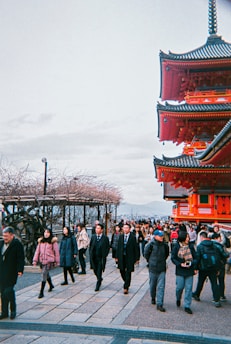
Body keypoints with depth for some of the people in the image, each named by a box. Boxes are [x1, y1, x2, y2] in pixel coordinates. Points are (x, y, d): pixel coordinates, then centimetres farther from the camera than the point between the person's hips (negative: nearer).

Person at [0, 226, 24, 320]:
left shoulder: (17, 244, -8)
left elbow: (20, 258, -11)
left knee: (9, 291, -9)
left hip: (11, 273, -6)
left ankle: (13, 310, 10)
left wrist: (20, 270, -18)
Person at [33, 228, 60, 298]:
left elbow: (56, 252, -1)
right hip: (42, 261, 5)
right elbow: (37, 251, 8)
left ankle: (41, 292, -9)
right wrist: (35, 260, 2)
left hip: (49, 261, -5)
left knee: (44, 274, -14)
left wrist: (57, 261, 1)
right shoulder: (40, 241, 8)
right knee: (46, 274, 20)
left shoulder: (53, 241, -4)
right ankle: (51, 285, 46)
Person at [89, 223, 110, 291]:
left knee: (99, 272, -3)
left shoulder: (105, 238, -6)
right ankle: (99, 279, 39)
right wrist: (90, 254, 3)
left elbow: (108, 248, -3)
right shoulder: (93, 237, 6)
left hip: (101, 258, -4)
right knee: (95, 271, 11)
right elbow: (90, 246, 12)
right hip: (94, 257, 4)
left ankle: (98, 286, 9)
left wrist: (104, 256, -9)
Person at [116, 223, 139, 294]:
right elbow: (118, 247, 9)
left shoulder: (133, 237, -6)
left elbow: (135, 248, -4)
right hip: (122, 257, 4)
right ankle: (126, 283, 34)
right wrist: (117, 257, 6)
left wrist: (136, 258, -6)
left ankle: (126, 287, 7)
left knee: (128, 272, -1)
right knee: (122, 271, 10)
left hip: (129, 258, -4)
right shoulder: (121, 237, 7)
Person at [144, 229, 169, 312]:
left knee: (161, 287, -4)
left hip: (162, 269, 1)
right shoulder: (151, 244, -12)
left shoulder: (165, 245, -3)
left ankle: (159, 304, -1)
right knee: (152, 285, 14)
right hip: (153, 268, -1)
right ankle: (153, 298, 40)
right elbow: (146, 254, 2)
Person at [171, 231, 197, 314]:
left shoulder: (191, 246, 1)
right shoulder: (176, 247, -5)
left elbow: (195, 257, 6)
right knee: (180, 287, 4)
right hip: (180, 271, -2)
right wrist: (180, 264, -14)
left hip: (190, 270, 2)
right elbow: (173, 258, -2)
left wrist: (193, 265, -9)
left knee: (188, 288, 2)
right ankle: (178, 299, 36)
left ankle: (187, 306, 14)